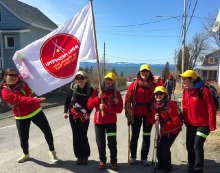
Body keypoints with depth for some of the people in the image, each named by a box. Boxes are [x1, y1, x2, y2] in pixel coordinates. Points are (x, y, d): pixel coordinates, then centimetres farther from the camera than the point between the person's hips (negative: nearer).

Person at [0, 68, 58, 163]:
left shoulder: (21, 82, 3)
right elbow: (19, 99, -29)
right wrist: (34, 99, -42)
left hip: (36, 111, 4)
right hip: (22, 117, -4)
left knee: (47, 131, 4)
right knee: (23, 138, 4)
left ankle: (52, 152, 25)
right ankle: (25, 154, 38)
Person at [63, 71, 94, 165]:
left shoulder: (90, 89, -7)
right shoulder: (73, 87, -2)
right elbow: (67, 100, 4)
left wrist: (88, 113, -16)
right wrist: (65, 111, -1)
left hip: (84, 115, -2)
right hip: (73, 114, 2)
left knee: (83, 136, -2)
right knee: (76, 136, 6)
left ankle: (85, 156, 18)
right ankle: (79, 156, 20)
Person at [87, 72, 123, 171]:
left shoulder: (116, 93, -2)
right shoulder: (97, 91, 3)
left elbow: (119, 109, -9)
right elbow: (89, 105, -2)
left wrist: (106, 108, -20)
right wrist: (98, 98, -17)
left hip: (111, 122, -1)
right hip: (98, 121, 2)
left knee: (112, 143, 1)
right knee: (100, 143, 9)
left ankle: (113, 161, 21)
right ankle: (102, 161, 28)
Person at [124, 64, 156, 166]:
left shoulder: (153, 85, 0)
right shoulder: (134, 84, -2)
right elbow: (128, 98, -4)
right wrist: (128, 112, -7)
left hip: (148, 114, 1)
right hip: (136, 113, -1)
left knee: (146, 136, 11)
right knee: (135, 136, 9)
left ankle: (144, 158, 25)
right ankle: (133, 156, 25)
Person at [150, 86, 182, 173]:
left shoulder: (170, 104, -25)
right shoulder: (154, 105, -5)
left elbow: (176, 121, -25)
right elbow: (152, 119, 3)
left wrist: (163, 126, -30)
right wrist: (154, 119, -21)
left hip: (172, 130, -6)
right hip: (162, 130, 6)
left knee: (165, 148, -12)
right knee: (159, 147, 5)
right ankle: (161, 165, 31)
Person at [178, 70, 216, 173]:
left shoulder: (204, 91, -22)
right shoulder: (186, 91, 0)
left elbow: (211, 109, -19)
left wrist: (212, 126, -17)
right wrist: (186, 121, 10)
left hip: (203, 124, -6)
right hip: (191, 124, 7)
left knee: (198, 145, -8)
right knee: (189, 145, 12)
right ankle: (191, 165, 35)